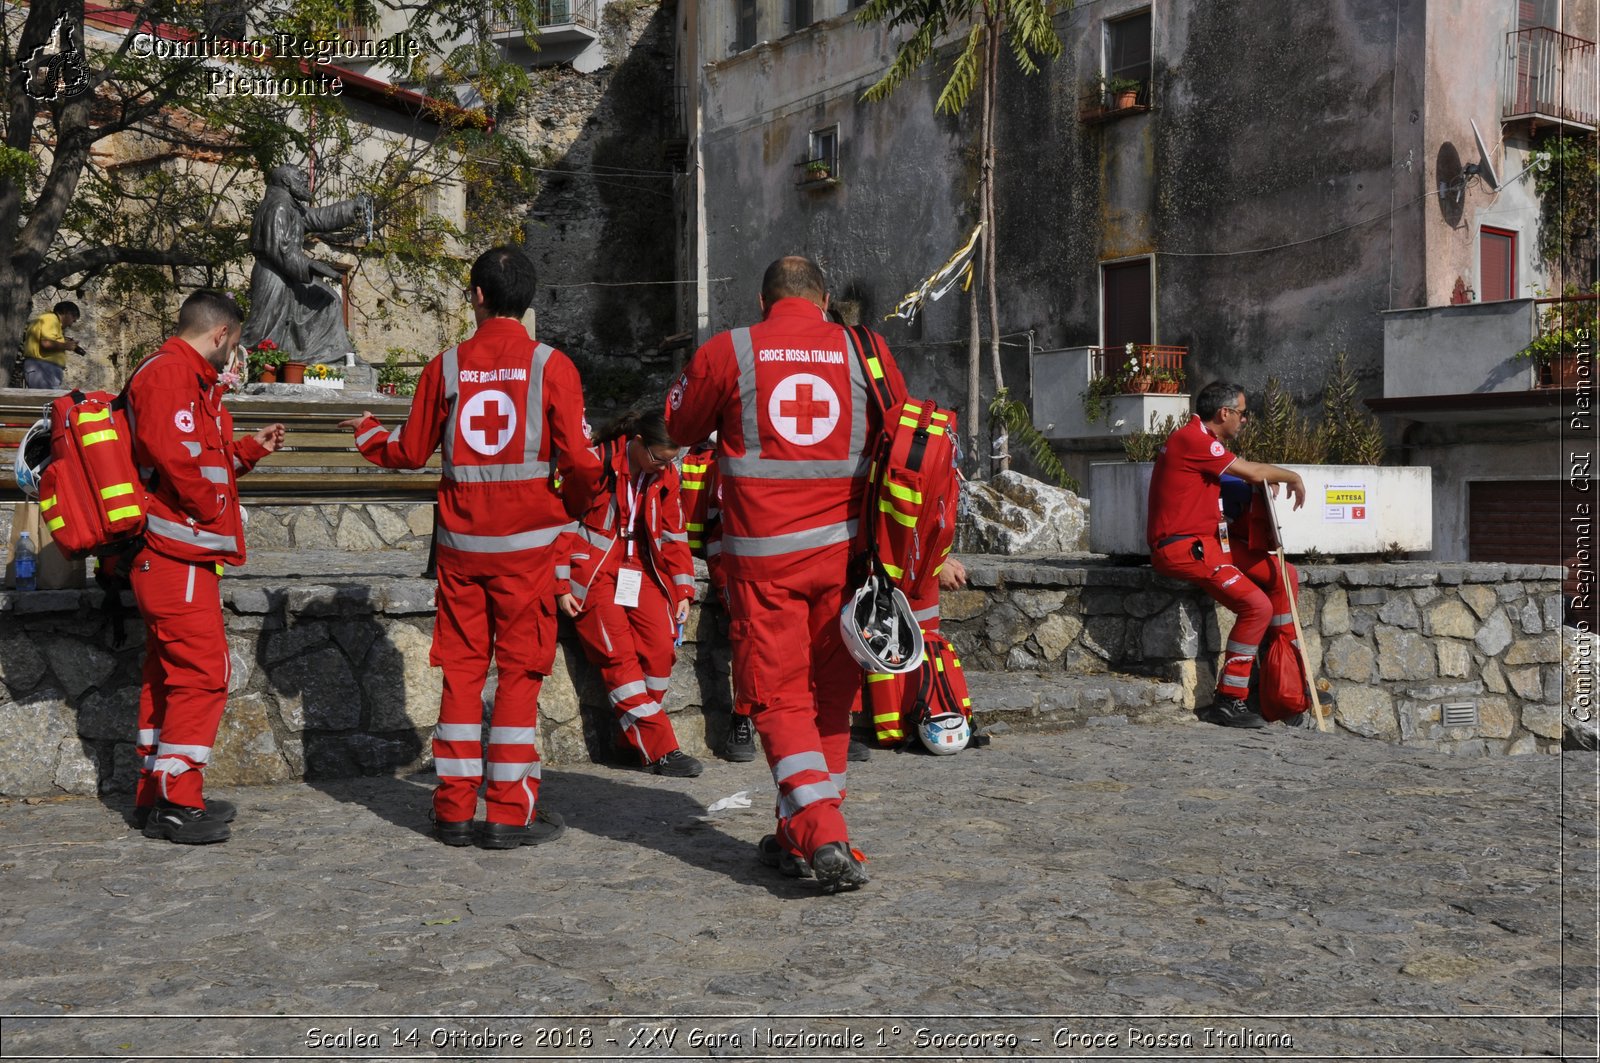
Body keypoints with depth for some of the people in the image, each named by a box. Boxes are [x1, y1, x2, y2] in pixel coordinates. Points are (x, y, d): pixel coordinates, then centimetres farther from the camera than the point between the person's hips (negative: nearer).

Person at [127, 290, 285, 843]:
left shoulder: (187, 379, 22)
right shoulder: (168, 373, -13)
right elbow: (175, 457, -27)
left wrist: (249, 449, 21)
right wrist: (214, 511, -15)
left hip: (180, 557, 11)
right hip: (179, 554, -11)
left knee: (169, 674, 15)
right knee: (201, 673, -10)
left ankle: (154, 795, 22)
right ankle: (177, 803, -7)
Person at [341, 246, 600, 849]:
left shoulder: (446, 367, 2)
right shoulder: (552, 366, -5)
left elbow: (412, 452, 10)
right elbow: (577, 458, -8)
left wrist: (368, 435, 31)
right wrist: (575, 506, 14)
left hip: (460, 540, 3)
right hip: (527, 540, -2)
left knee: (461, 670, 9)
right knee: (520, 670, 3)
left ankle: (454, 809, 13)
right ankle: (509, 814, 3)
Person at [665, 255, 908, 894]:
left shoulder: (726, 353, -2)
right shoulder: (864, 351, 4)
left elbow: (680, 427, 14)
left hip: (763, 555, -2)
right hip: (842, 548, 3)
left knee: (779, 698, 4)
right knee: (828, 696, 15)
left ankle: (825, 838, -12)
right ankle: (796, 840, 24)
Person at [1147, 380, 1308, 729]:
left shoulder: (1202, 439, 17)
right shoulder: (1193, 439, -16)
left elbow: (1246, 473, 30)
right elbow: (1254, 472, -12)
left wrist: (1268, 479, 8)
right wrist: (1293, 477, 6)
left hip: (1208, 541, 11)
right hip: (1183, 548, -11)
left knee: (1282, 574, 13)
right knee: (1257, 606, -20)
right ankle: (1228, 702, -13)